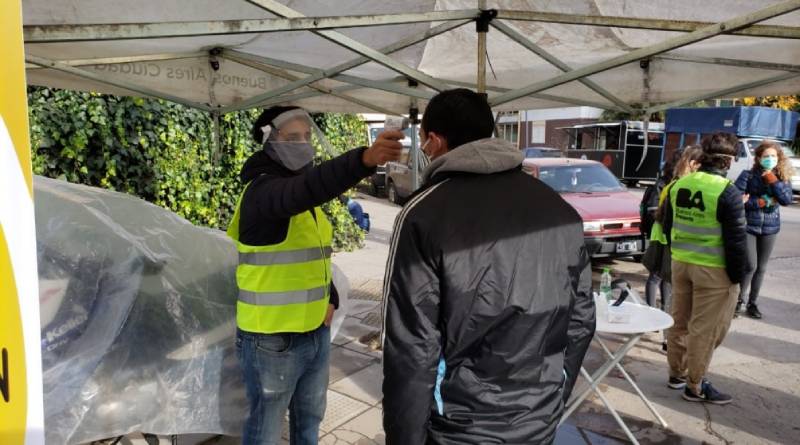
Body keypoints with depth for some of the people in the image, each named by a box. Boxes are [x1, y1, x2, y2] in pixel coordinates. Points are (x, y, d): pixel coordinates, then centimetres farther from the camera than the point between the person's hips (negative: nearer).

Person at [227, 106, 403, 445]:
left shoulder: (304, 196, 9)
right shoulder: (262, 190, -18)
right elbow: (311, 186, -41)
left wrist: (330, 299, 5)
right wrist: (365, 159, -56)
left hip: (315, 331, 8)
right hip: (272, 339, -8)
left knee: (310, 418, 25)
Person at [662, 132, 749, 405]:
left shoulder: (679, 185, 3)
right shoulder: (727, 193, -17)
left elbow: (668, 227, 12)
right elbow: (736, 240, -15)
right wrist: (738, 275, -5)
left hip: (680, 263, 7)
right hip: (714, 270, -7)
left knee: (679, 322, 17)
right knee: (705, 330, 5)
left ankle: (677, 374, 31)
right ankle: (695, 386, 15)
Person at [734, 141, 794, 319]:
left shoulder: (783, 178, 3)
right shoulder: (748, 175, -7)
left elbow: (787, 200, -13)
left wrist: (772, 180, -19)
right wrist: (763, 202, -16)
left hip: (770, 228, 3)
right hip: (748, 226, -3)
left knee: (761, 268, 10)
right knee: (751, 265, -10)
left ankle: (752, 303, 23)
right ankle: (738, 299, 9)